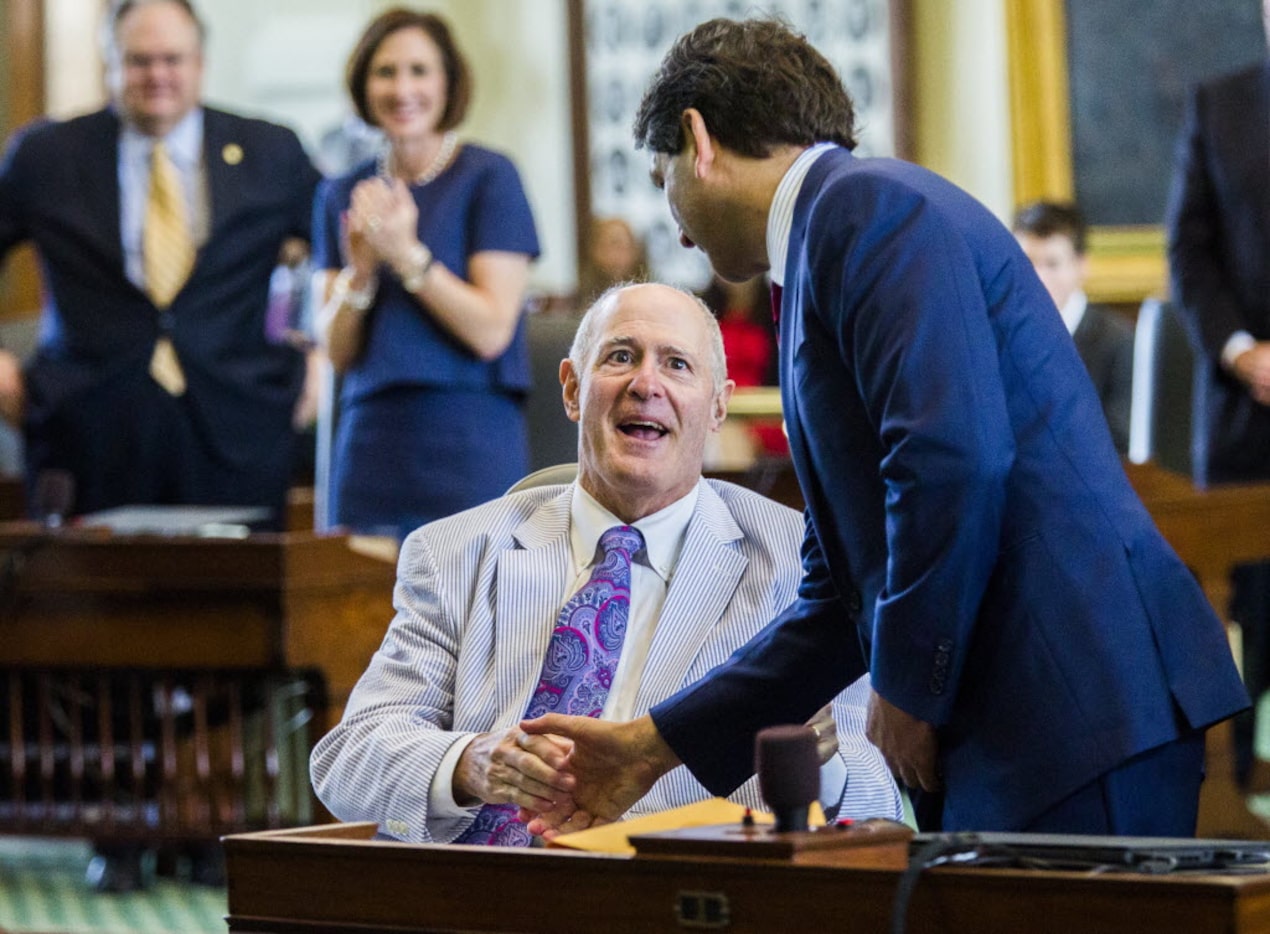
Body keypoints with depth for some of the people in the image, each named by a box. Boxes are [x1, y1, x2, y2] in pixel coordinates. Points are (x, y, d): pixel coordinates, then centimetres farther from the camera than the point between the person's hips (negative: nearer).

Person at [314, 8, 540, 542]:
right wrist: (360, 271, -7)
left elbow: (491, 331, -8)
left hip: (469, 452, -4)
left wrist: (407, 254, -14)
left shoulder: (488, 178, -1)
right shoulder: (344, 196, 13)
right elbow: (338, 352, 9)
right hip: (370, 443, 4)